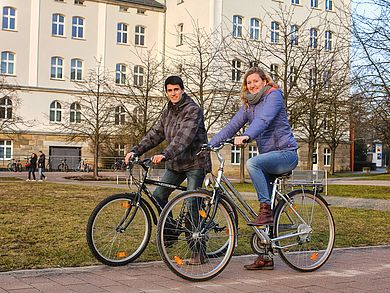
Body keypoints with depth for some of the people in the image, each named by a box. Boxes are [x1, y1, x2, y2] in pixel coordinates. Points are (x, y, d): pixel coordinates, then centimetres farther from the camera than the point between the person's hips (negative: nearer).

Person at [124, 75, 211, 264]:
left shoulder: (193, 110, -13)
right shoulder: (168, 112, 12)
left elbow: (184, 136, -27)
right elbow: (155, 134, 8)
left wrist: (165, 155, -40)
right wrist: (135, 151, -5)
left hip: (194, 163, -7)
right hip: (175, 164, 7)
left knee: (192, 205, -8)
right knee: (158, 196, -1)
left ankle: (199, 251, 0)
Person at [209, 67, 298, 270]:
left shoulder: (274, 95, -7)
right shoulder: (248, 105, 14)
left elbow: (263, 120, -25)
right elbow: (232, 126, 7)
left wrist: (247, 136, -41)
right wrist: (210, 144, -4)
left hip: (285, 153, -7)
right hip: (269, 157, 7)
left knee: (252, 163, -35)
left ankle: (266, 210, -26)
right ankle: (265, 257, 9)